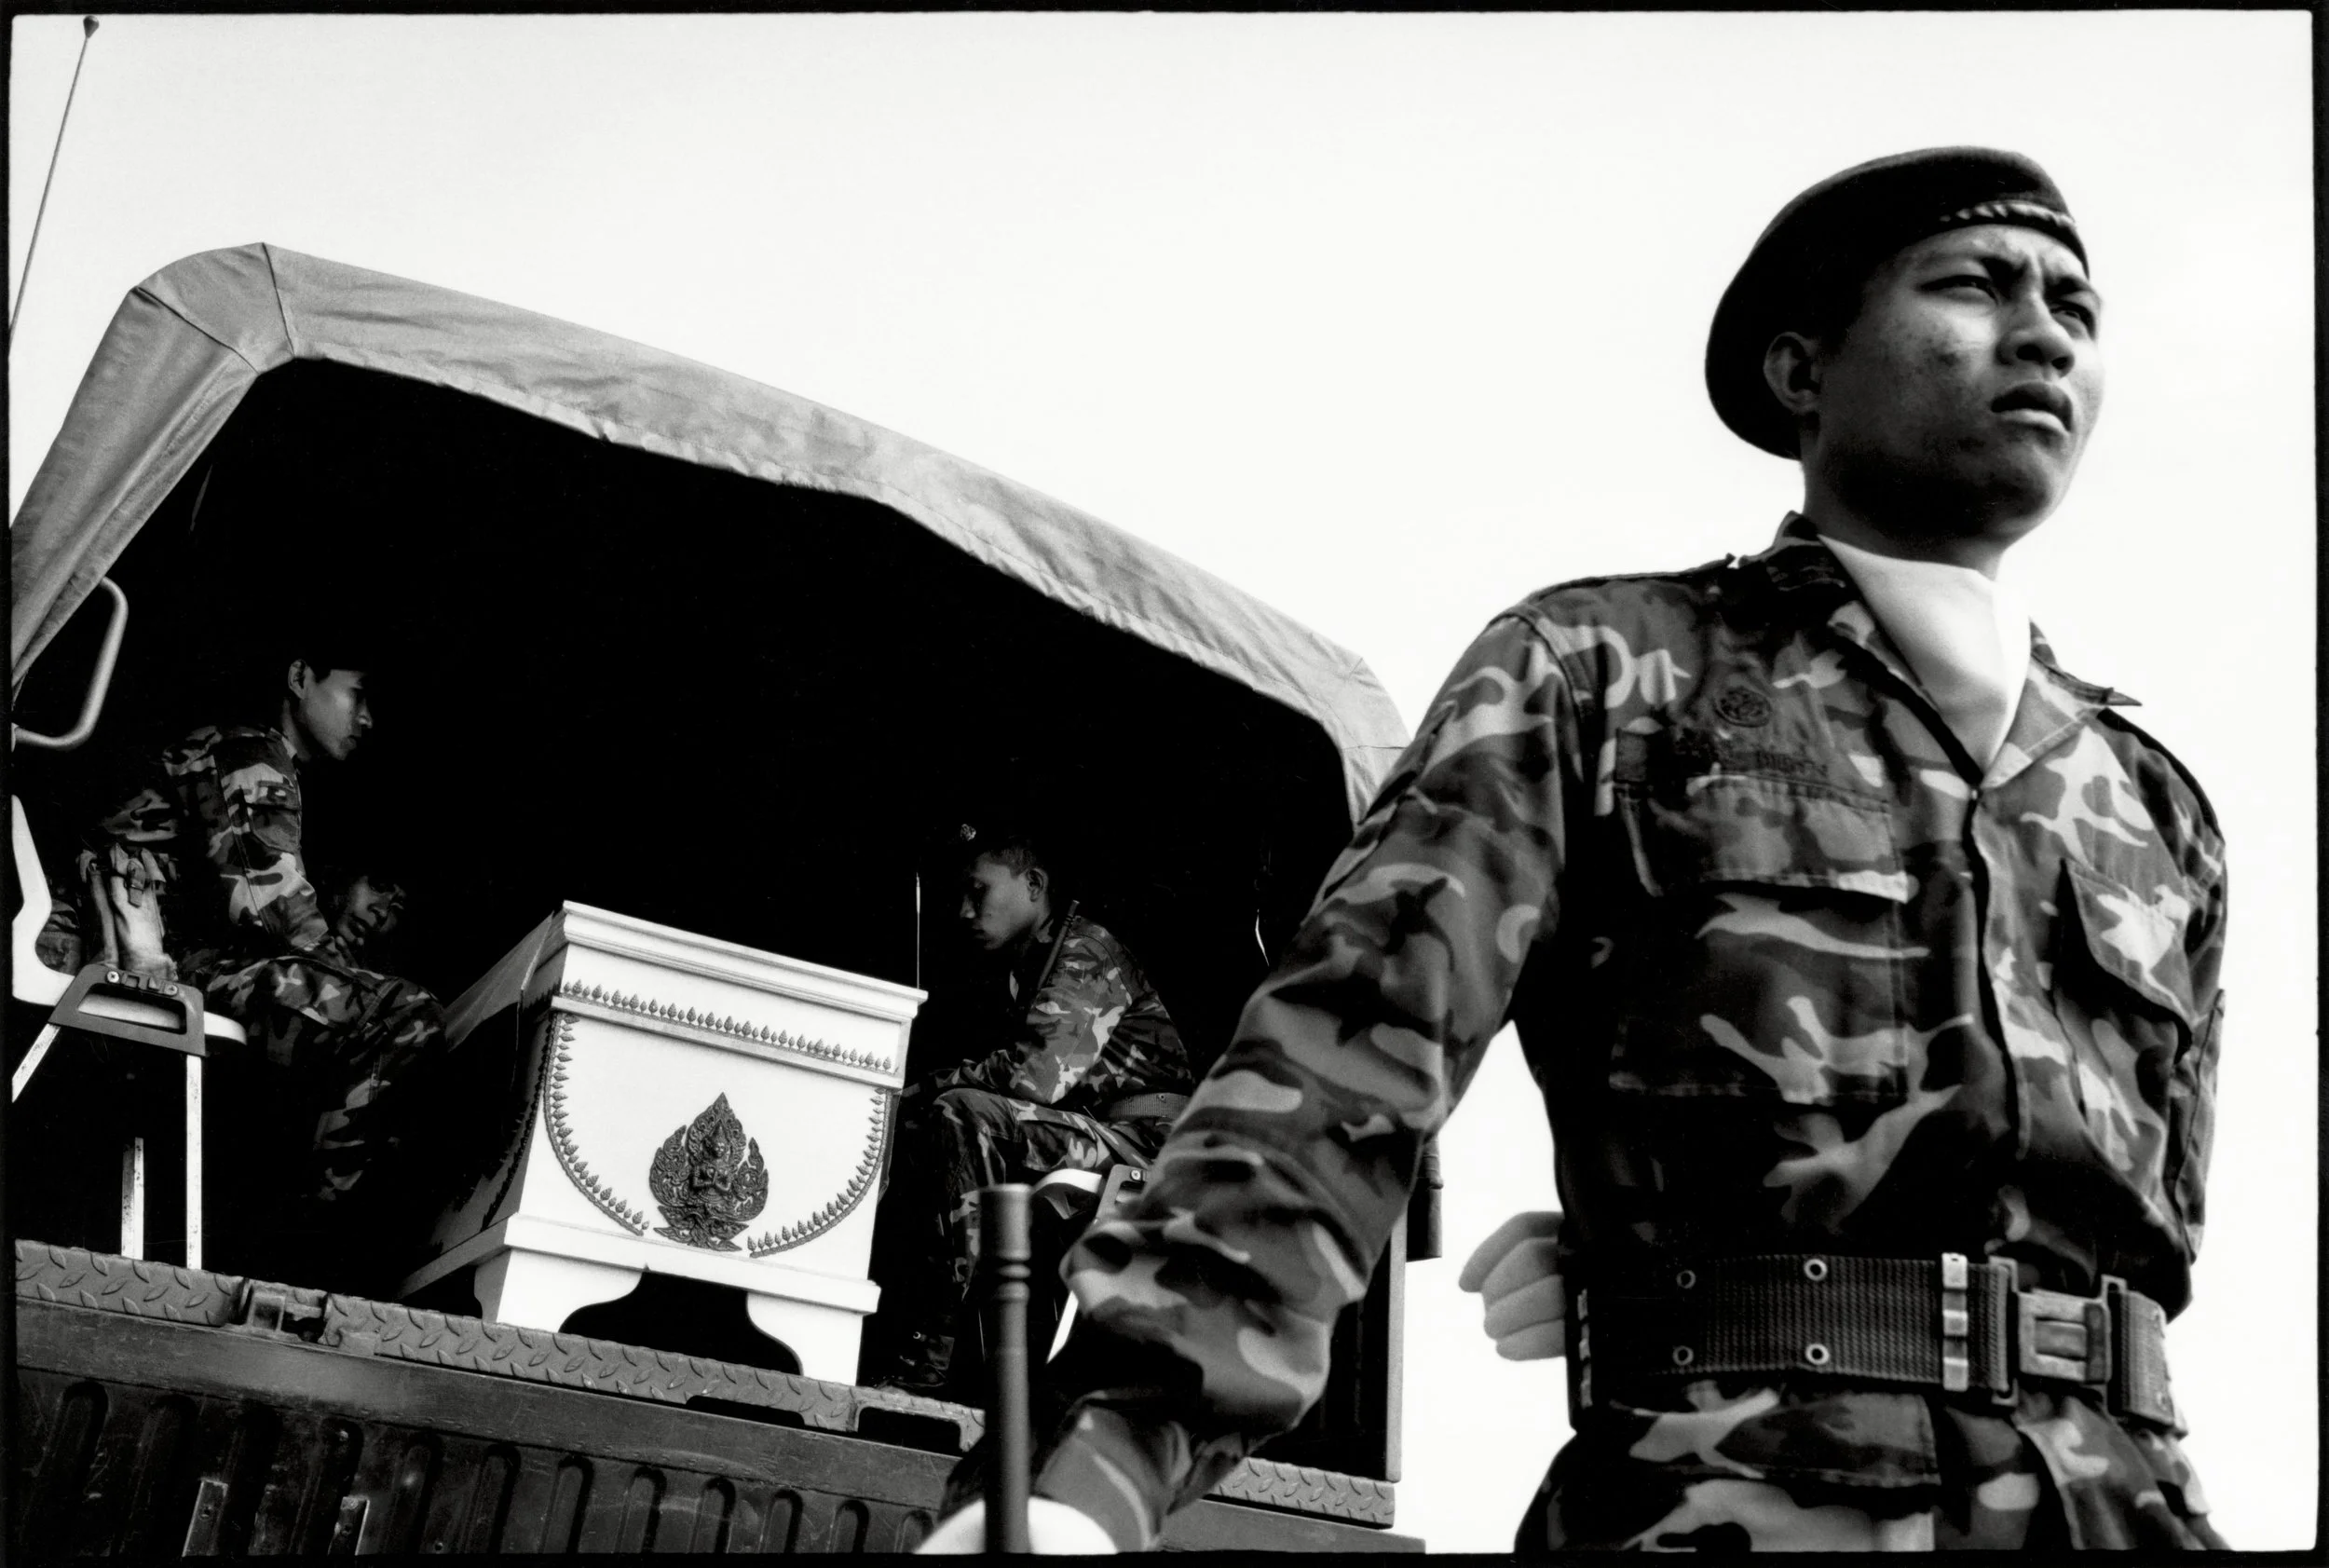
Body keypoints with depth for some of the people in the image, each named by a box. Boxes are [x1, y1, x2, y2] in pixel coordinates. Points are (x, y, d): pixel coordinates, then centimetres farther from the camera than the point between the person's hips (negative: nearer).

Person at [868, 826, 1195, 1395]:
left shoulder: (1087, 951, -8)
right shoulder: (1013, 969, 21)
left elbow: (1042, 1073, -22)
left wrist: (929, 1087, -12)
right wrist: (914, 1099, -3)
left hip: (1139, 1136, -10)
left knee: (962, 1117, -27)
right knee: (907, 1127, 5)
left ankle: (933, 1353, -31)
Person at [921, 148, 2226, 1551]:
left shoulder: (2158, 815, 21)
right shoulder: (1603, 674, 8)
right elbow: (1346, 1061, -5)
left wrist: (1659, 1273, 5)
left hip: (2126, 1504, 4)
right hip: (1727, 1501, -4)